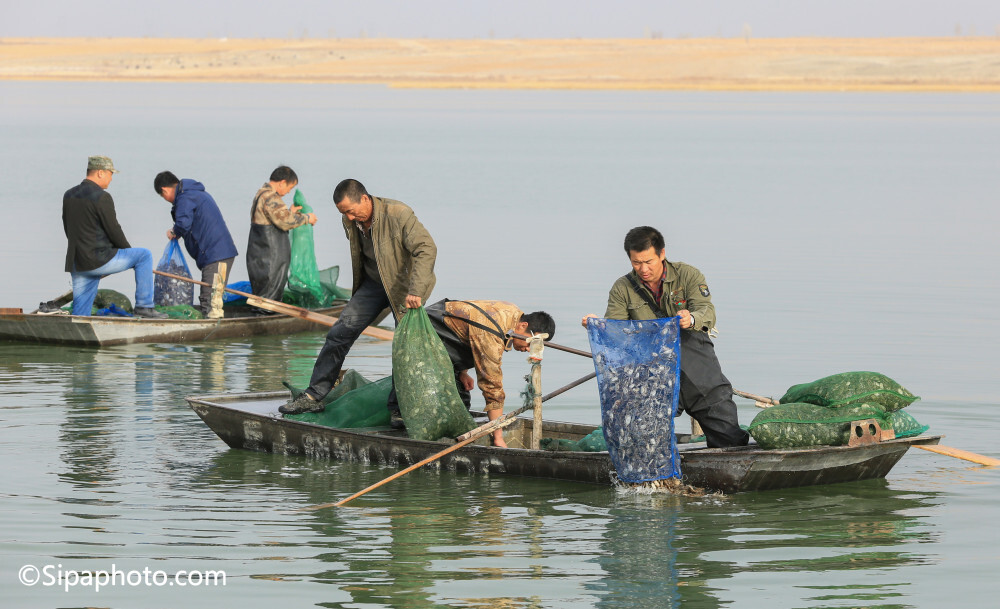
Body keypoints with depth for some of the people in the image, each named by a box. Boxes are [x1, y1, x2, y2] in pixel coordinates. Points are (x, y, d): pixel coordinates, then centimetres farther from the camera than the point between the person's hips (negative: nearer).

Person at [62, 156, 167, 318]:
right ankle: (144, 305, 7)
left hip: (76, 262, 8)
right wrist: (128, 251, 8)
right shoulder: (101, 197, -12)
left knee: (79, 312, 12)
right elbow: (113, 230, -9)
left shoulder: (69, 195, 12)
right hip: (98, 260, -8)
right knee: (144, 255, 8)